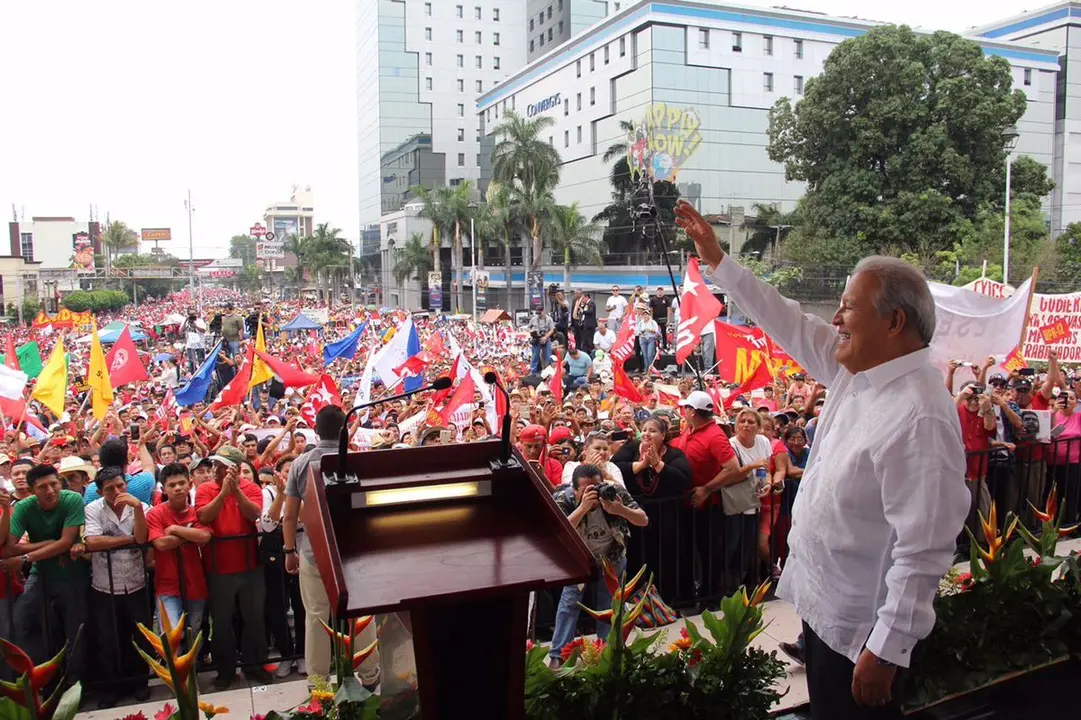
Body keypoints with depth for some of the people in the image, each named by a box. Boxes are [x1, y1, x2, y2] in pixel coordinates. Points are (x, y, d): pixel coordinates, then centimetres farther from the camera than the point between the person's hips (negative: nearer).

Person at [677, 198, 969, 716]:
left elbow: (923, 552, -29)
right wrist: (716, 260, 11)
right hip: (823, 602, 9)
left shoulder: (919, 417, -29)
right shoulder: (855, 369, -2)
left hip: (859, 628, -8)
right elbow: (788, 324, 9)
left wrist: (886, 650, -25)